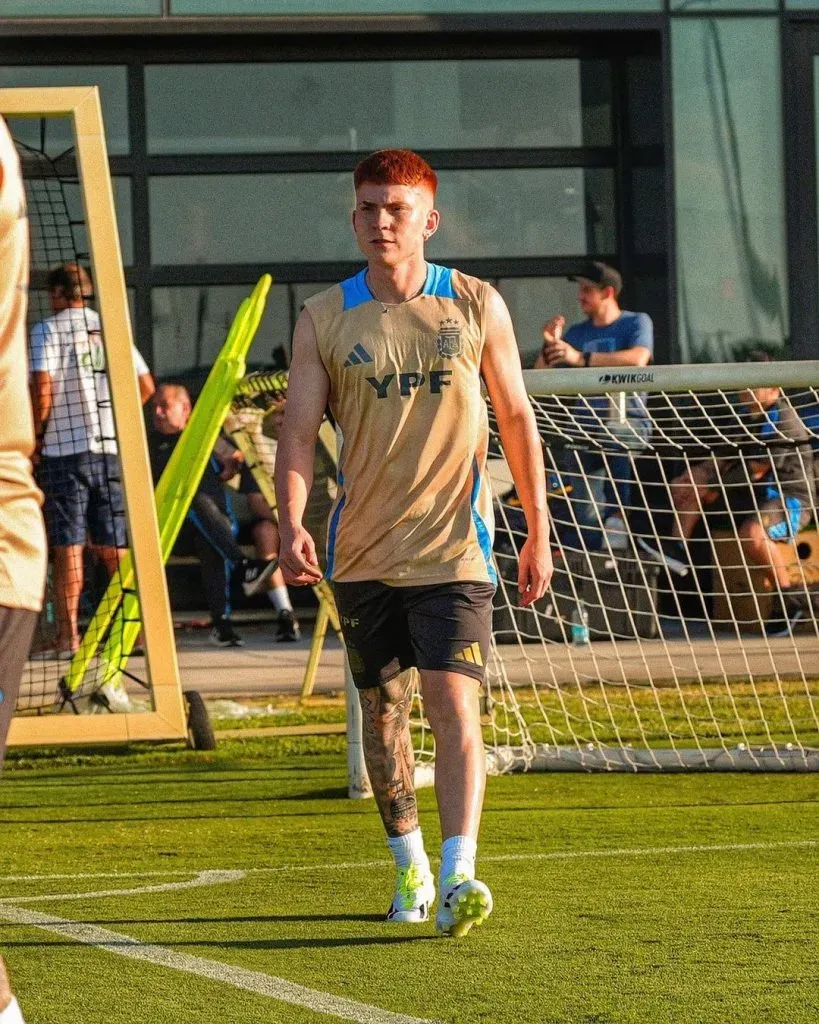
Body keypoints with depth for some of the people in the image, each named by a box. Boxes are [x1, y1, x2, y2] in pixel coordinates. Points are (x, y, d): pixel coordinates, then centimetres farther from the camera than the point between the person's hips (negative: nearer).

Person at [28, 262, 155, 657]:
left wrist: (36, 435, -3)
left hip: (66, 448, -4)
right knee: (113, 547, 9)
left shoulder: (48, 330, -3)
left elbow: (42, 388, -15)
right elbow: (145, 385, 9)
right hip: (111, 447, 4)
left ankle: (68, 634, -7)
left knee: (68, 546, -3)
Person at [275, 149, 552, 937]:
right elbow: (298, 429, -2)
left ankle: (458, 875, -22)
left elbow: (516, 419, 8)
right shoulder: (324, 319, 2)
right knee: (382, 715, 10)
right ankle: (409, 865, 27)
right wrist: (291, 522, -18)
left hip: (453, 547, -2)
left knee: (454, 704, -15)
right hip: (363, 551, 2)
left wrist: (538, 532, 6)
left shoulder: (476, 306, 2)